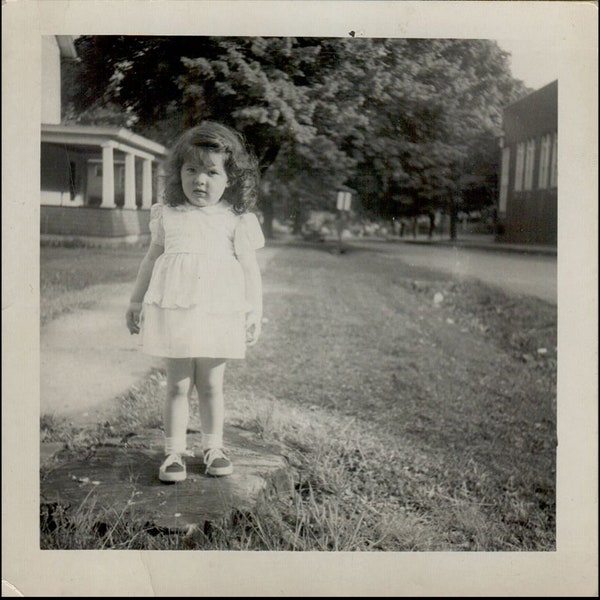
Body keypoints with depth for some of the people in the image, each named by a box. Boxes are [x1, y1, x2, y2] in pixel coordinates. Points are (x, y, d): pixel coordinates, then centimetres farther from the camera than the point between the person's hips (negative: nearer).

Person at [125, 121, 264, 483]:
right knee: (178, 384, 4)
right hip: (174, 310, 1)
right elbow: (152, 259, 17)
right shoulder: (168, 215, 7)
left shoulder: (237, 221, 1)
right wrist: (137, 301, 20)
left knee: (211, 384, 8)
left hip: (219, 313, -1)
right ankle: (175, 452, 15)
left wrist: (255, 313, 0)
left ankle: (213, 447, 25)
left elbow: (250, 269, 4)